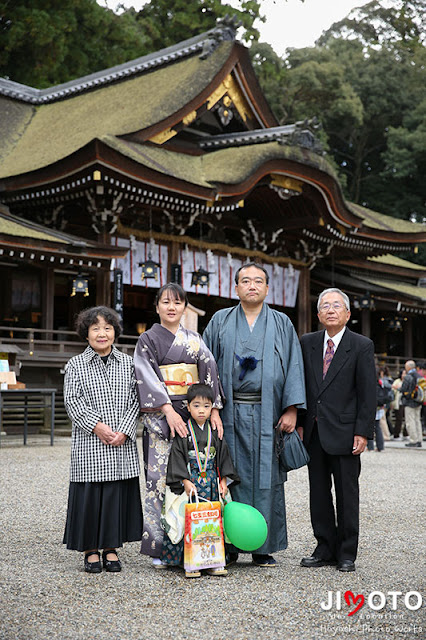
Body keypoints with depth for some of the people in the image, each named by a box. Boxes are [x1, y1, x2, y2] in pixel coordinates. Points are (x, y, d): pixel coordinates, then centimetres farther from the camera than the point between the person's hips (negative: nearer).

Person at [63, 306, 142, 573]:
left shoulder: (128, 363, 9)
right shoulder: (76, 365, 4)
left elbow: (135, 401, 5)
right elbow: (72, 401, -3)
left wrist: (124, 431, -9)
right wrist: (96, 425, -15)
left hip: (122, 446, 2)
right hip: (89, 446, -1)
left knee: (119, 493, 4)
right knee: (89, 494, 0)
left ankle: (111, 548, 16)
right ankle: (91, 551, 13)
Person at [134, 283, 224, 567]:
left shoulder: (195, 339, 14)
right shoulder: (148, 339, 4)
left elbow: (210, 371, 6)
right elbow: (147, 378, -7)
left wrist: (214, 409, -7)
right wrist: (168, 410, -18)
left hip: (194, 414, 3)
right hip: (160, 417, -3)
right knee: (161, 477, -6)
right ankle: (160, 547, 0)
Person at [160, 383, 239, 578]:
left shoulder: (215, 432, 8)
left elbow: (223, 456, 12)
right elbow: (177, 457, -6)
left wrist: (223, 481, 5)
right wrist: (185, 481, -13)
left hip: (212, 483, 4)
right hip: (191, 483, -3)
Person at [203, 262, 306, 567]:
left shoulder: (282, 323, 9)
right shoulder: (220, 321, 10)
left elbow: (293, 366, 4)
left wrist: (291, 408, -5)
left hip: (267, 413, 0)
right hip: (230, 413, 0)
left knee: (266, 477, 1)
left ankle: (264, 547, 10)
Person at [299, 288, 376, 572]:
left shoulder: (362, 346, -3)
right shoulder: (308, 343, 9)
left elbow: (368, 392, -6)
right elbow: (301, 386, 11)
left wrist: (363, 432, -11)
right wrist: (299, 423, 4)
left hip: (344, 432, -4)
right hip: (314, 431, 4)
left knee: (347, 493, 3)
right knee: (318, 492, 9)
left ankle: (347, 553, 13)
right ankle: (325, 549, 20)